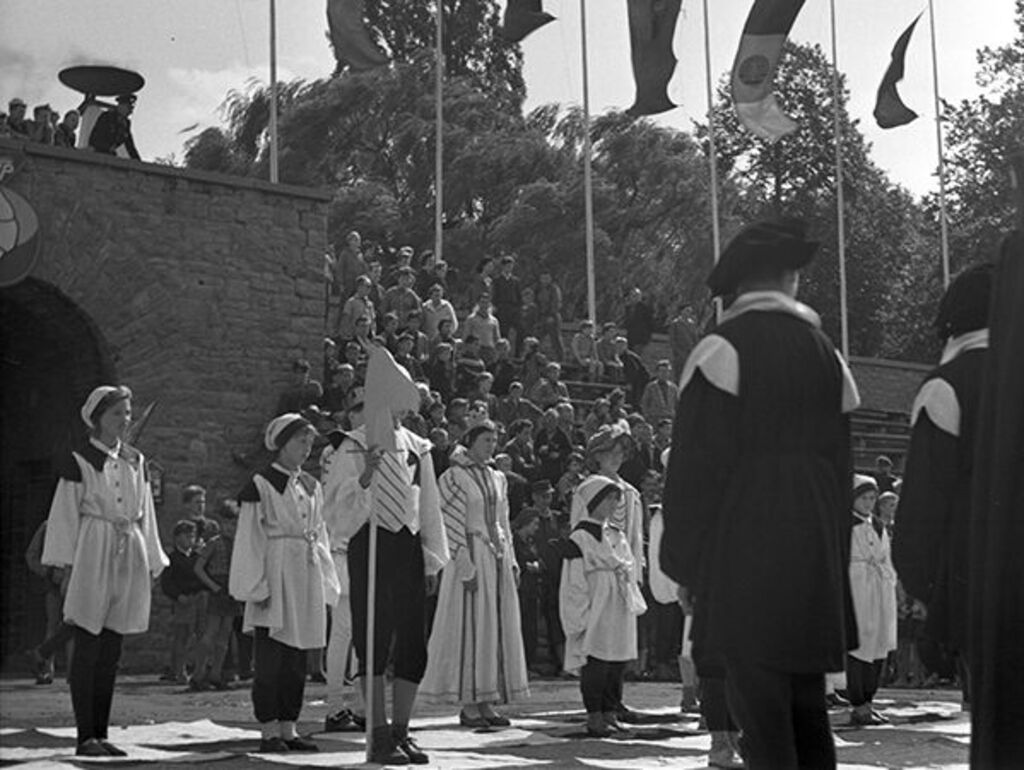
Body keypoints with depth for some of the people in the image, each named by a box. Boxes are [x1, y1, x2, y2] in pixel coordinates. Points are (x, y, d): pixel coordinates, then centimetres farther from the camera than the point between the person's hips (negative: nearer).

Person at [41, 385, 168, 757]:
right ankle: (85, 736, 0)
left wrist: (154, 562, 13)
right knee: (88, 649, -4)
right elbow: (64, 515, -4)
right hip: (92, 558, -5)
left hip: (128, 557, 5)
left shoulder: (135, 462, 13)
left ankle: (100, 733, 13)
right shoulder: (79, 461, -2)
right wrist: (64, 564, -10)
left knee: (111, 652, 7)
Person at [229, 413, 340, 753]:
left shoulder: (312, 487, 15)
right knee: (270, 657, -4)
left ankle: (288, 728, 13)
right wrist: (257, 586, -14)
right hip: (274, 576, -6)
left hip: (306, 578, 6)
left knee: (297, 659, 7)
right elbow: (249, 540, -7)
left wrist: (325, 584, 11)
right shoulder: (261, 485, -4)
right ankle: (269, 731, 0)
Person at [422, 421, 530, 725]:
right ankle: (468, 705, 1)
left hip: (497, 557, 7)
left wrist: (511, 560, 11)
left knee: (498, 629, 5)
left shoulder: (498, 478, 14)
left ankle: (486, 703, 10)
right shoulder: (454, 477, -7)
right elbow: (451, 524, -11)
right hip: (471, 556, -7)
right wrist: (466, 567, -17)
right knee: (471, 629, -5)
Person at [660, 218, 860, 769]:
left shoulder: (722, 349, -6)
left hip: (743, 553, -6)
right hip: (816, 555, 6)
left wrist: (683, 564, -4)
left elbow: (694, 465, -9)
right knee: (807, 708, 13)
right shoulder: (824, 354, 11)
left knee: (759, 711, -6)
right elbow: (842, 461, 14)